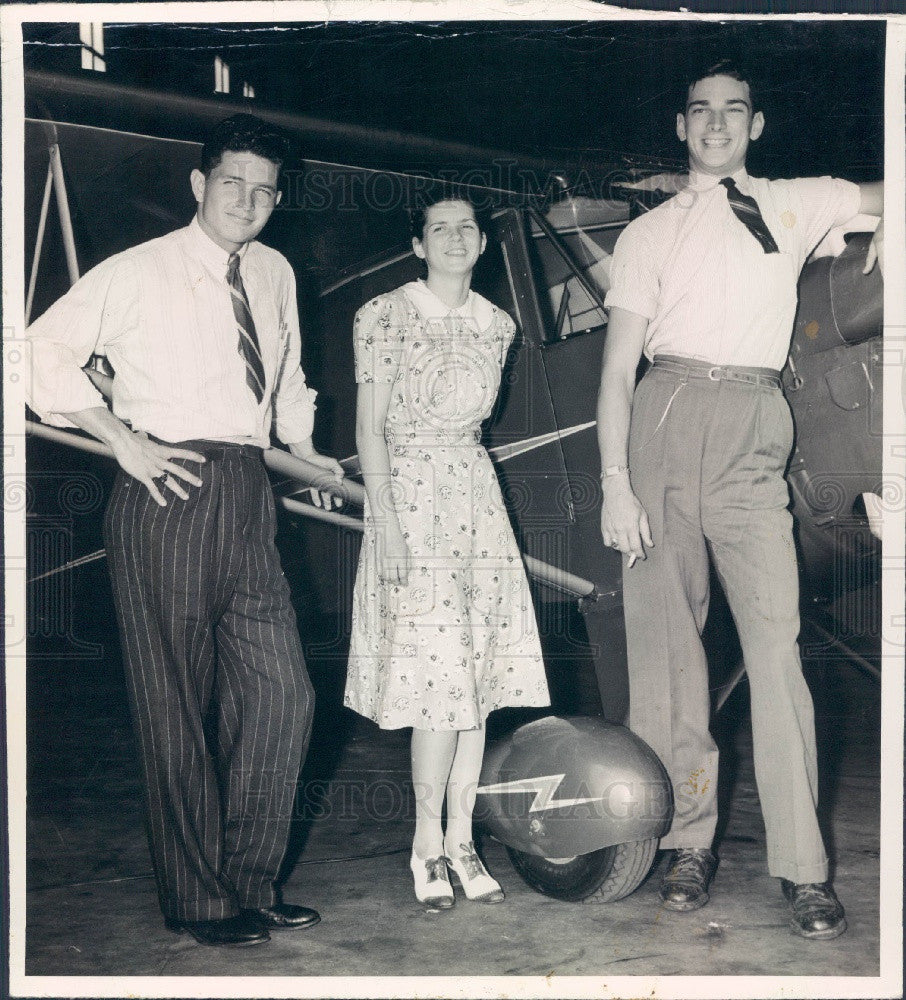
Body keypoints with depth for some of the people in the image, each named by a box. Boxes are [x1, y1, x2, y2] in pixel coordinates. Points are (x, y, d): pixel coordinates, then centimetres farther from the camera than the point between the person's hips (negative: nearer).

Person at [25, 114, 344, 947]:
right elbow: (45, 351, -6)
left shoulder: (275, 274, 15)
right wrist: (124, 440, -11)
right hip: (169, 494, -6)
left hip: (247, 497, 6)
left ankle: (250, 882, 18)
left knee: (281, 692, 1)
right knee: (178, 705, 1)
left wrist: (306, 449, 19)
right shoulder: (140, 273, -3)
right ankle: (197, 900, 14)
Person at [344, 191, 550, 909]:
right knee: (438, 673, -10)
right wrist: (384, 518, -13)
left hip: (479, 497, 5)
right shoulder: (386, 315, -2)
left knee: (479, 674, 2)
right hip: (411, 495, -5)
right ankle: (429, 844, 3)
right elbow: (371, 424, -6)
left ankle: (460, 839, 11)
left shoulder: (496, 324, 13)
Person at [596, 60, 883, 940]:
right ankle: (688, 841, 10)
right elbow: (618, 367, 6)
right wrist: (615, 483, -4)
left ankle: (802, 867, -7)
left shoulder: (794, 205, 17)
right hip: (667, 417, 0)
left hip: (753, 436, 0)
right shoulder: (650, 232, 14)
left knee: (776, 643, -10)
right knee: (664, 640, 0)